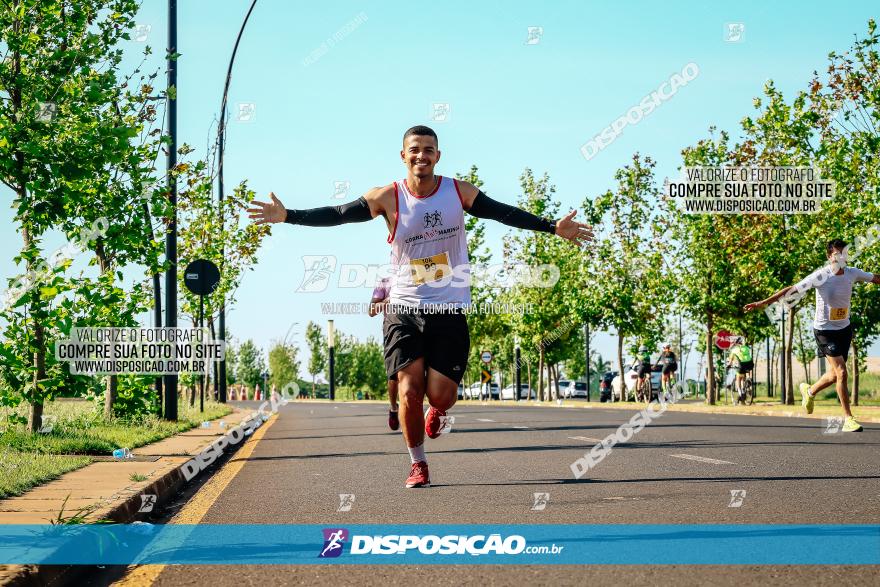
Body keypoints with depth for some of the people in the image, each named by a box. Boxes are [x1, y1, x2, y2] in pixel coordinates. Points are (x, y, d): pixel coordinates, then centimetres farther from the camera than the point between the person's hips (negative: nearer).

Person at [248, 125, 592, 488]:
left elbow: (504, 213, -1)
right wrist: (287, 216, -20)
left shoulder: (458, 192, -1)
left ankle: (436, 410, 35)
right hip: (404, 308, 0)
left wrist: (553, 226, -9)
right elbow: (337, 215, -9)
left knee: (441, 396, -5)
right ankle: (418, 464, 12)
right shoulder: (388, 197, -6)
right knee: (409, 392, -9)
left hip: (450, 309, 1)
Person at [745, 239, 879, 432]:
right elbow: (792, 289, -17)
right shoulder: (820, 276, -18)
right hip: (825, 330, -6)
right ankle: (848, 419, -9)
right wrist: (763, 302, -20)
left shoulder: (852, 273, -3)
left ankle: (809, 391, 43)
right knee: (841, 372, -14)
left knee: (835, 375, 12)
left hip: (845, 329, 6)